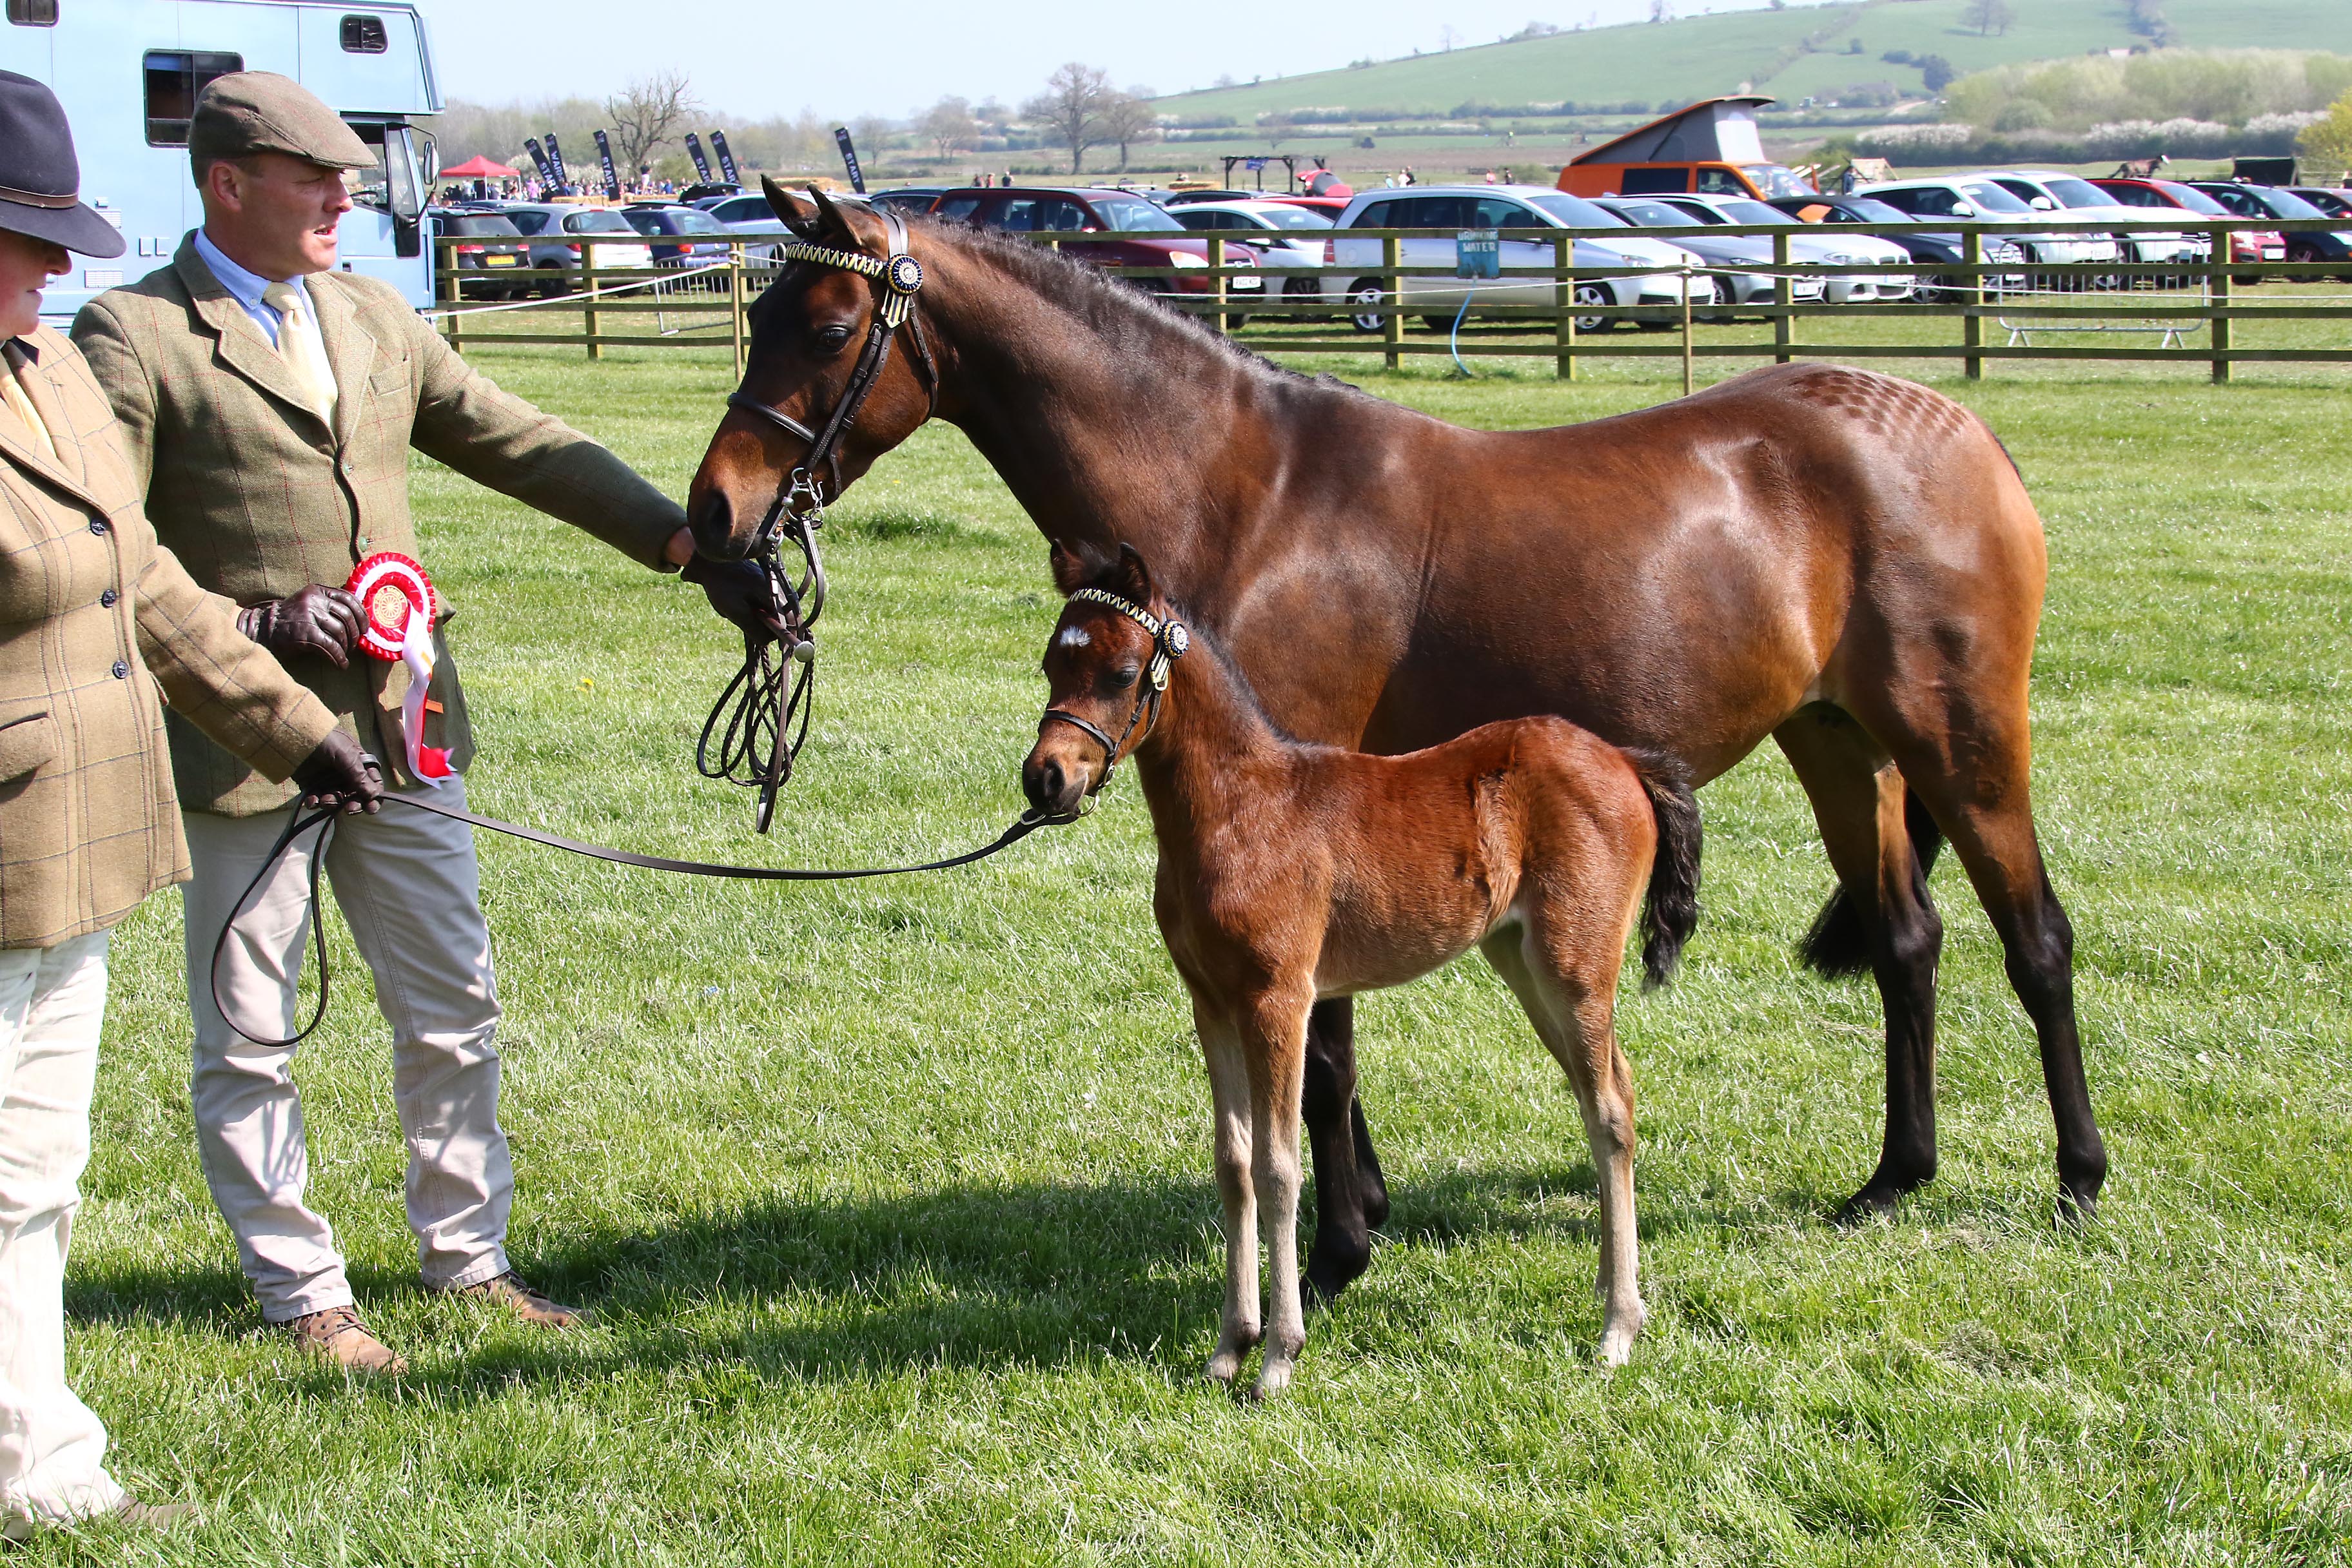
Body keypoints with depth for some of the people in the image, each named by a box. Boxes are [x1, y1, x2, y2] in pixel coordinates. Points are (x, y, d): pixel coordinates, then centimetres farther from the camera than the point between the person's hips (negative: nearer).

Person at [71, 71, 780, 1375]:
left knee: (453, 1013, 13)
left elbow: (526, 448, 11)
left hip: (400, 729, 6)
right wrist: (256, 623, -20)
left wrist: (688, 549, 5)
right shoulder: (132, 337, -8)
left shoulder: (375, 318, 10)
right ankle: (301, 1292, 20)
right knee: (247, 1038, 6)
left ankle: (468, 1255, 29)